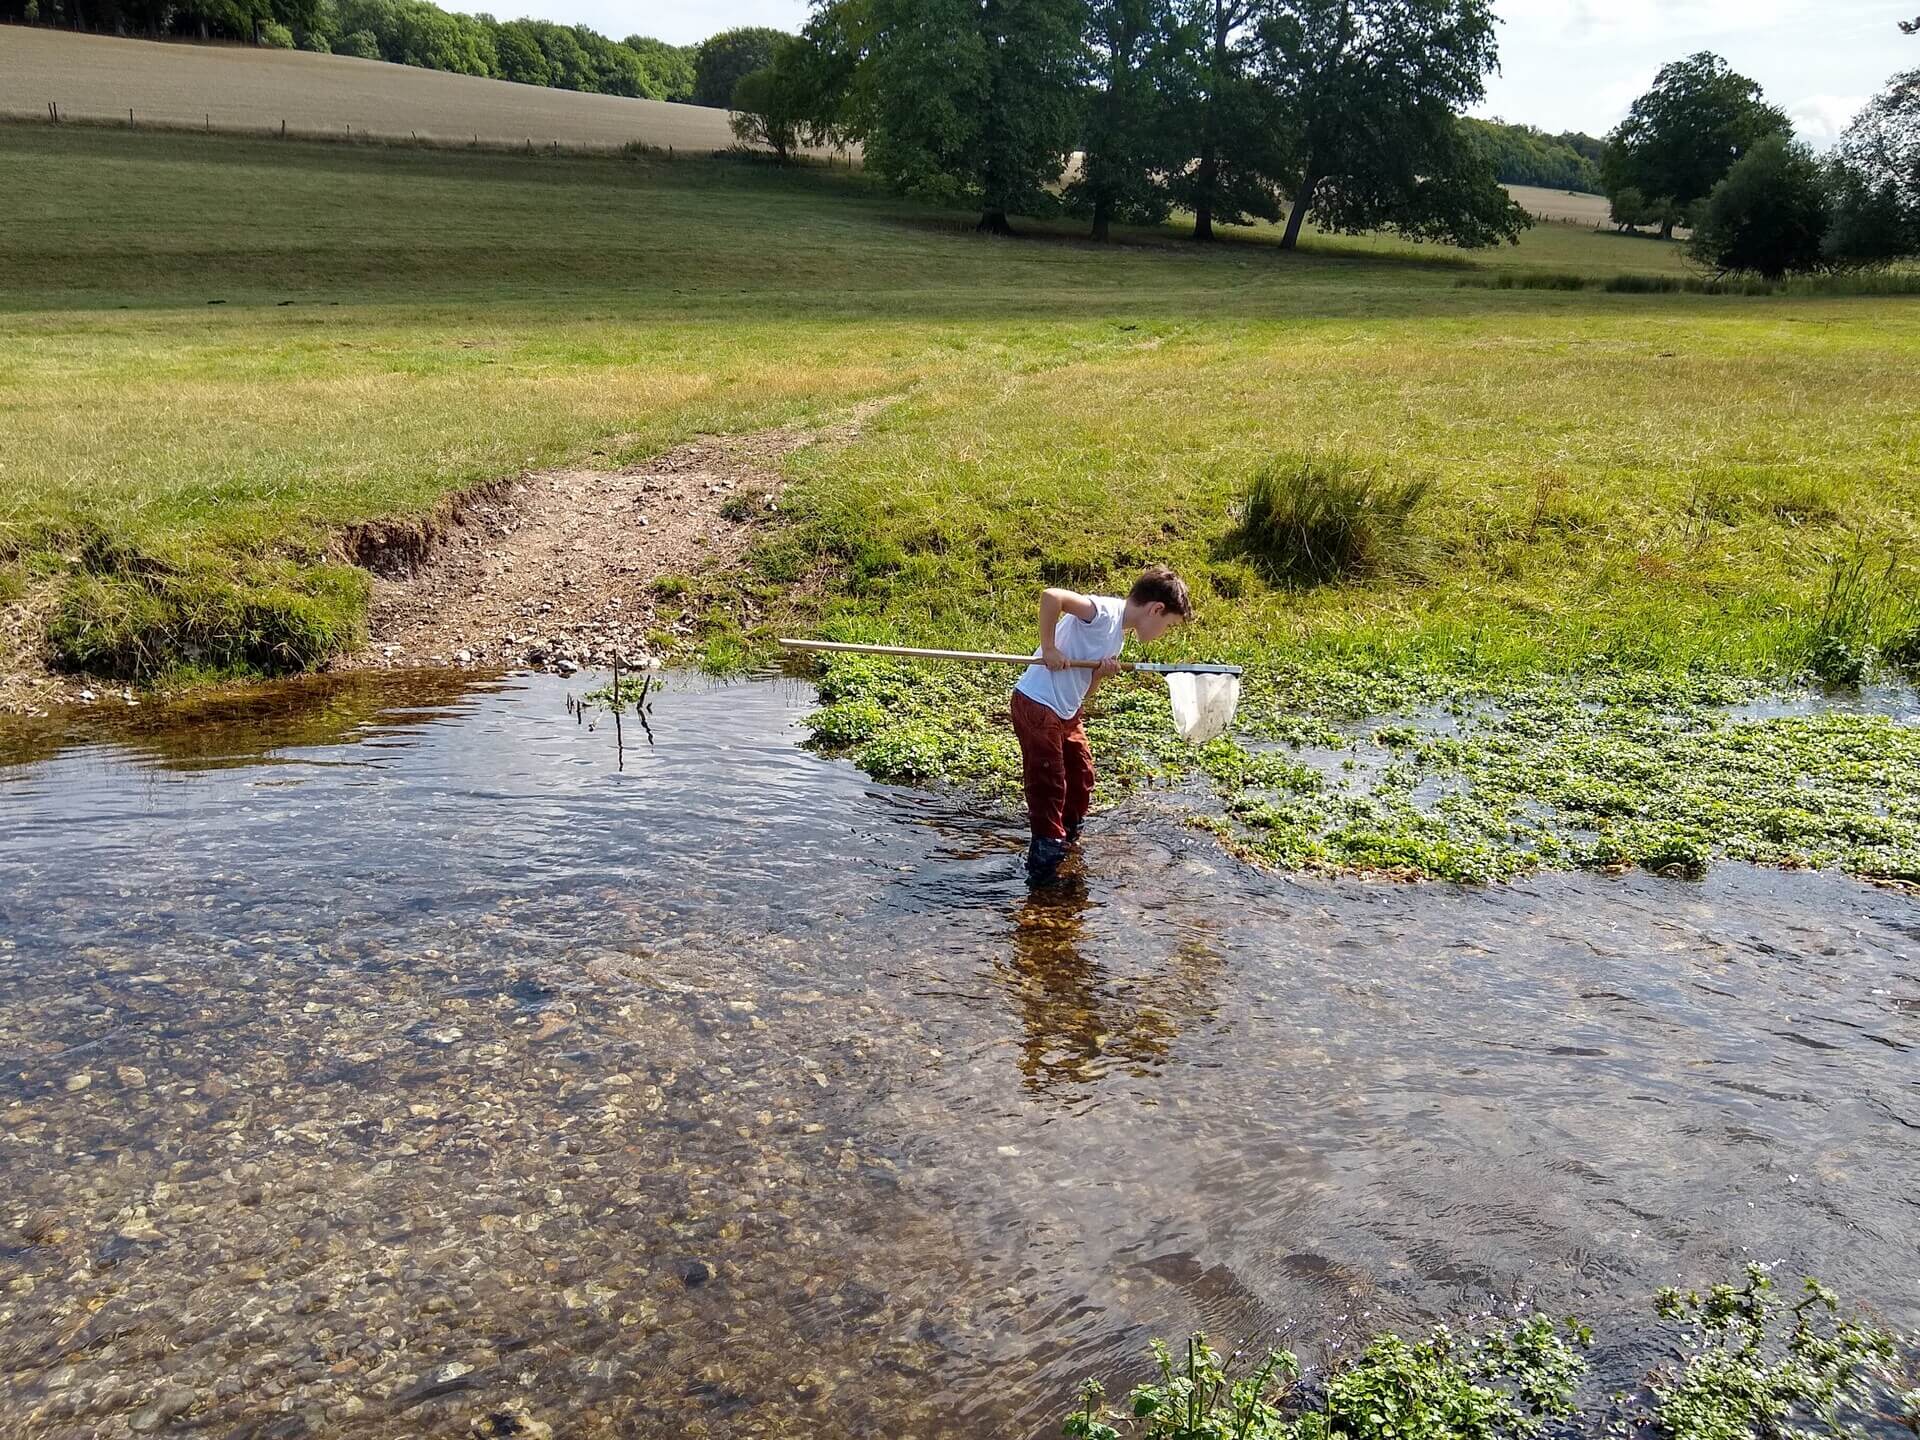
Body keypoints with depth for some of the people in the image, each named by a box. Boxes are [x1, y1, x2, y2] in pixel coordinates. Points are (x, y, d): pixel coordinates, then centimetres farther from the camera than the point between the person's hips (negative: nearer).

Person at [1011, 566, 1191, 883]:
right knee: (1049, 787, -3)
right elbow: (1050, 596, -34)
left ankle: (1067, 842, 35)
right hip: (1037, 706, -10)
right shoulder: (1105, 611, -18)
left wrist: (1102, 672, -8)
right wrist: (1049, 649, -26)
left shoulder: (1118, 632, 12)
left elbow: (1085, 689, 13)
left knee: (1081, 782, 18)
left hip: (1067, 713, 10)